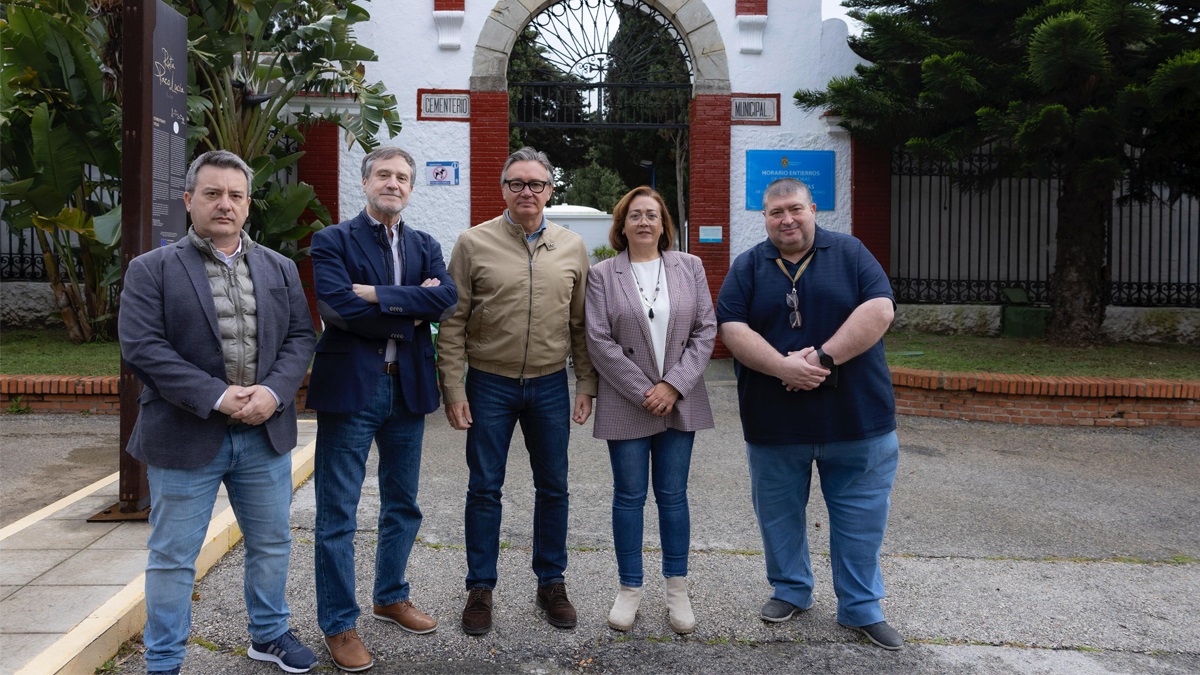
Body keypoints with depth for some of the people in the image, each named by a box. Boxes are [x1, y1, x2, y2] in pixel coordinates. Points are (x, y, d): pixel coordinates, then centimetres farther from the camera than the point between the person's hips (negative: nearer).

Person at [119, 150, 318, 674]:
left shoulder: (280, 269, 10)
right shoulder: (151, 270, -3)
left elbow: (300, 337, 4)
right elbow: (142, 347, -12)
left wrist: (273, 391, -14)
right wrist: (217, 397, -19)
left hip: (265, 433, 4)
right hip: (186, 435, -4)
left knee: (271, 543, 16)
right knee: (173, 556, 7)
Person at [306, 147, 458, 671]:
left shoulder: (425, 247, 11)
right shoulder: (333, 241, -3)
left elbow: (446, 298, -9)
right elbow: (340, 307, -18)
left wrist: (379, 295, -17)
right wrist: (412, 309, -11)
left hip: (407, 387, 5)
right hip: (351, 387, -5)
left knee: (403, 506, 17)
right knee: (338, 515, 2)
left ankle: (390, 597, 36)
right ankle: (338, 624, 15)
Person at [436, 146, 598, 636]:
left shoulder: (572, 247, 4)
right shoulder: (474, 243, -3)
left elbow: (581, 324, 8)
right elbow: (453, 323, -3)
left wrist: (586, 384, 4)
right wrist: (453, 388, -8)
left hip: (550, 385, 2)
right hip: (490, 384, -2)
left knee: (552, 487, 11)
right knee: (484, 489, 6)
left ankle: (551, 583, 27)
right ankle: (480, 588, 21)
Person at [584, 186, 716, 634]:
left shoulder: (690, 268, 5)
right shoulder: (602, 275, -1)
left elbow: (706, 331, 1)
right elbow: (598, 341, -6)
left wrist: (673, 386, -9)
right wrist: (643, 391, -11)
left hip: (679, 400, 1)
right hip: (627, 404, -1)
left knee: (673, 495, 8)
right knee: (629, 496, 6)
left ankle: (677, 589, 20)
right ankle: (630, 588, 20)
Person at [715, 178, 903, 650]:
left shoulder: (851, 254, 2)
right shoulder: (747, 268, 4)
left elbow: (879, 310, -11)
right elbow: (732, 329, -7)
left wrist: (823, 357, -20)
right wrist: (784, 367, -21)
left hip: (857, 419, -1)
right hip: (773, 422, 1)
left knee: (860, 520, 7)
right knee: (779, 515, 14)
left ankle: (861, 609, 22)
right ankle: (790, 591, 34)